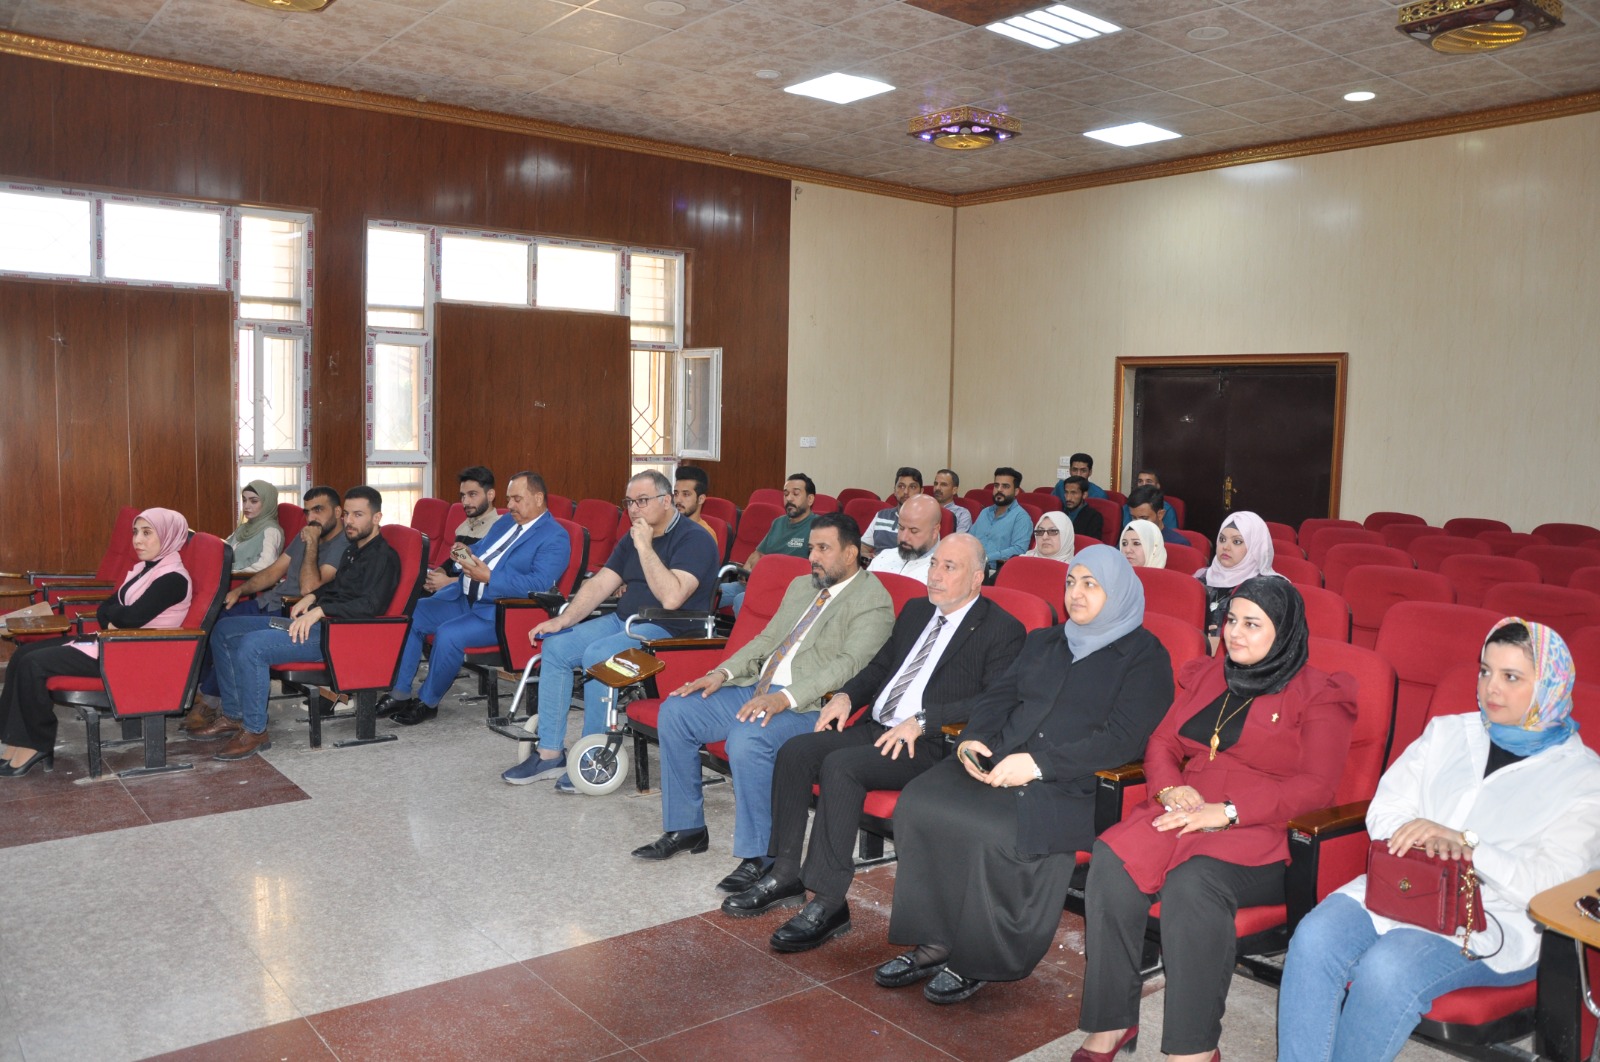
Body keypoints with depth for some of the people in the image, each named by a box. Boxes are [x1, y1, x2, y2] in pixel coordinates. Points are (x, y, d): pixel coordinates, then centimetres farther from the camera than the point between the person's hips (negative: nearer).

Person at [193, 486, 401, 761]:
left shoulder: (383, 556, -11)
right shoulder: (353, 549, 19)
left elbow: (370, 604, -24)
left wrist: (320, 611, -28)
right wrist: (312, 597, 14)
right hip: (311, 621, 11)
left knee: (252, 645, -28)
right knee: (224, 631, 9)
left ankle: (255, 731, -16)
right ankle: (233, 715, 12)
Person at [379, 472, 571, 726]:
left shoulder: (555, 538, -10)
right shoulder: (505, 522, 18)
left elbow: (539, 583, -23)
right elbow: (481, 548, 30)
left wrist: (489, 577, -27)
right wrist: (467, 553, 4)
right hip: (463, 598, 9)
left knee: (448, 634, -29)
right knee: (411, 614, -3)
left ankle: (428, 703, -6)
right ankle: (400, 694, 3)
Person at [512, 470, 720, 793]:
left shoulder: (695, 540, -13)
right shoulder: (633, 538, 14)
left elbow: (671, 597, -27)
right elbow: (600, 584, 13)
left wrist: (645, 547, -22)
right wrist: (562, 620, 1)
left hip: (668, 631, -9)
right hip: (622, 621, 9)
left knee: (597, 655, -30)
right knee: (555, 648, -4)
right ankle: (550, 752, 1)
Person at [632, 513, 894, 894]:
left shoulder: (873, 601, -7)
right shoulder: (801, 586, 20)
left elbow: (848, 664, -19)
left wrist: (785, 698, -29)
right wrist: (722, 673, 4)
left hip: (808, 706, -9)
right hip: (755, 689, 9)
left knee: (747, 739, -35)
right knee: (674, 712, -3)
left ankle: (759, 858, -17)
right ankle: (686, 827, 10)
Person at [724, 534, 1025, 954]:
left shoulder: (1002, 629, -5)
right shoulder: (915, 611, 19)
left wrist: (922, 720, -23)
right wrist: (847, 695, 7)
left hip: (929, 745, -8)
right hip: (876, 727, 8)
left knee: (839, 766, -30)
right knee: (794, 752, -11)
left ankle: (828, 904, -23)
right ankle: (785, 876, 0)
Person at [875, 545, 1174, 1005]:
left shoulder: (1144, 656, 2)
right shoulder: (1043, 641, 24)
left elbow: (1122, 739, -10)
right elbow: (998, 696, 19)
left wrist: (1038, 762, -18)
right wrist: (971, 739, -4)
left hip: (1069, 786, -6)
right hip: (996, 762, 6)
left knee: (995, 831, -33)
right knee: (918, 802, -20)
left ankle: (977, 960, -12)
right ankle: (934, 944, -12)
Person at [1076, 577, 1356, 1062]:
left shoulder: (1319, 696, 3)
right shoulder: (1207, 675, 21)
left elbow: (1315, 786, -8)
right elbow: (1162, 744, 20)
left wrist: (1227, 812, -19)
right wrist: (1171, 788, -3)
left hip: (1260, 833, -5)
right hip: (1184, 815, 5)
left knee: (1192, 883, -37)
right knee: (1111, 863, -26)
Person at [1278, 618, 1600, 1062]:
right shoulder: (1448, 733, 17)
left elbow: (1550, 883, -9)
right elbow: (1383, 812, 10)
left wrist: (1463, 841, -23)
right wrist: (1419, 838, -13)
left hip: (1495, 923, -4)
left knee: (1387, 968, -32)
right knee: (1313, 940, -26)